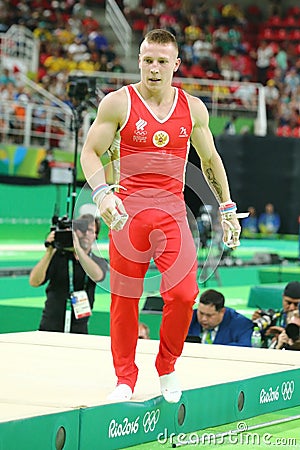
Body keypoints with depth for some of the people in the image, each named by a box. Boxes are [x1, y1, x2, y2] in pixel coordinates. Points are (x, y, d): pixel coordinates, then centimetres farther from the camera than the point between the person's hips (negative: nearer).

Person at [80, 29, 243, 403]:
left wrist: (227, 207, 17)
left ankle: (167, 367, 13)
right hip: (127, 211, -1)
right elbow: (90, 152, -1)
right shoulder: (118, 103, -2)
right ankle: (125, 379, 18)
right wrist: (101, 193, -18)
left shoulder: (192, 109, 7)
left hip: (172, 213, 2)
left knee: (183, 293, -12)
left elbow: (210, 159, 19)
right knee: (124, 298, 2)